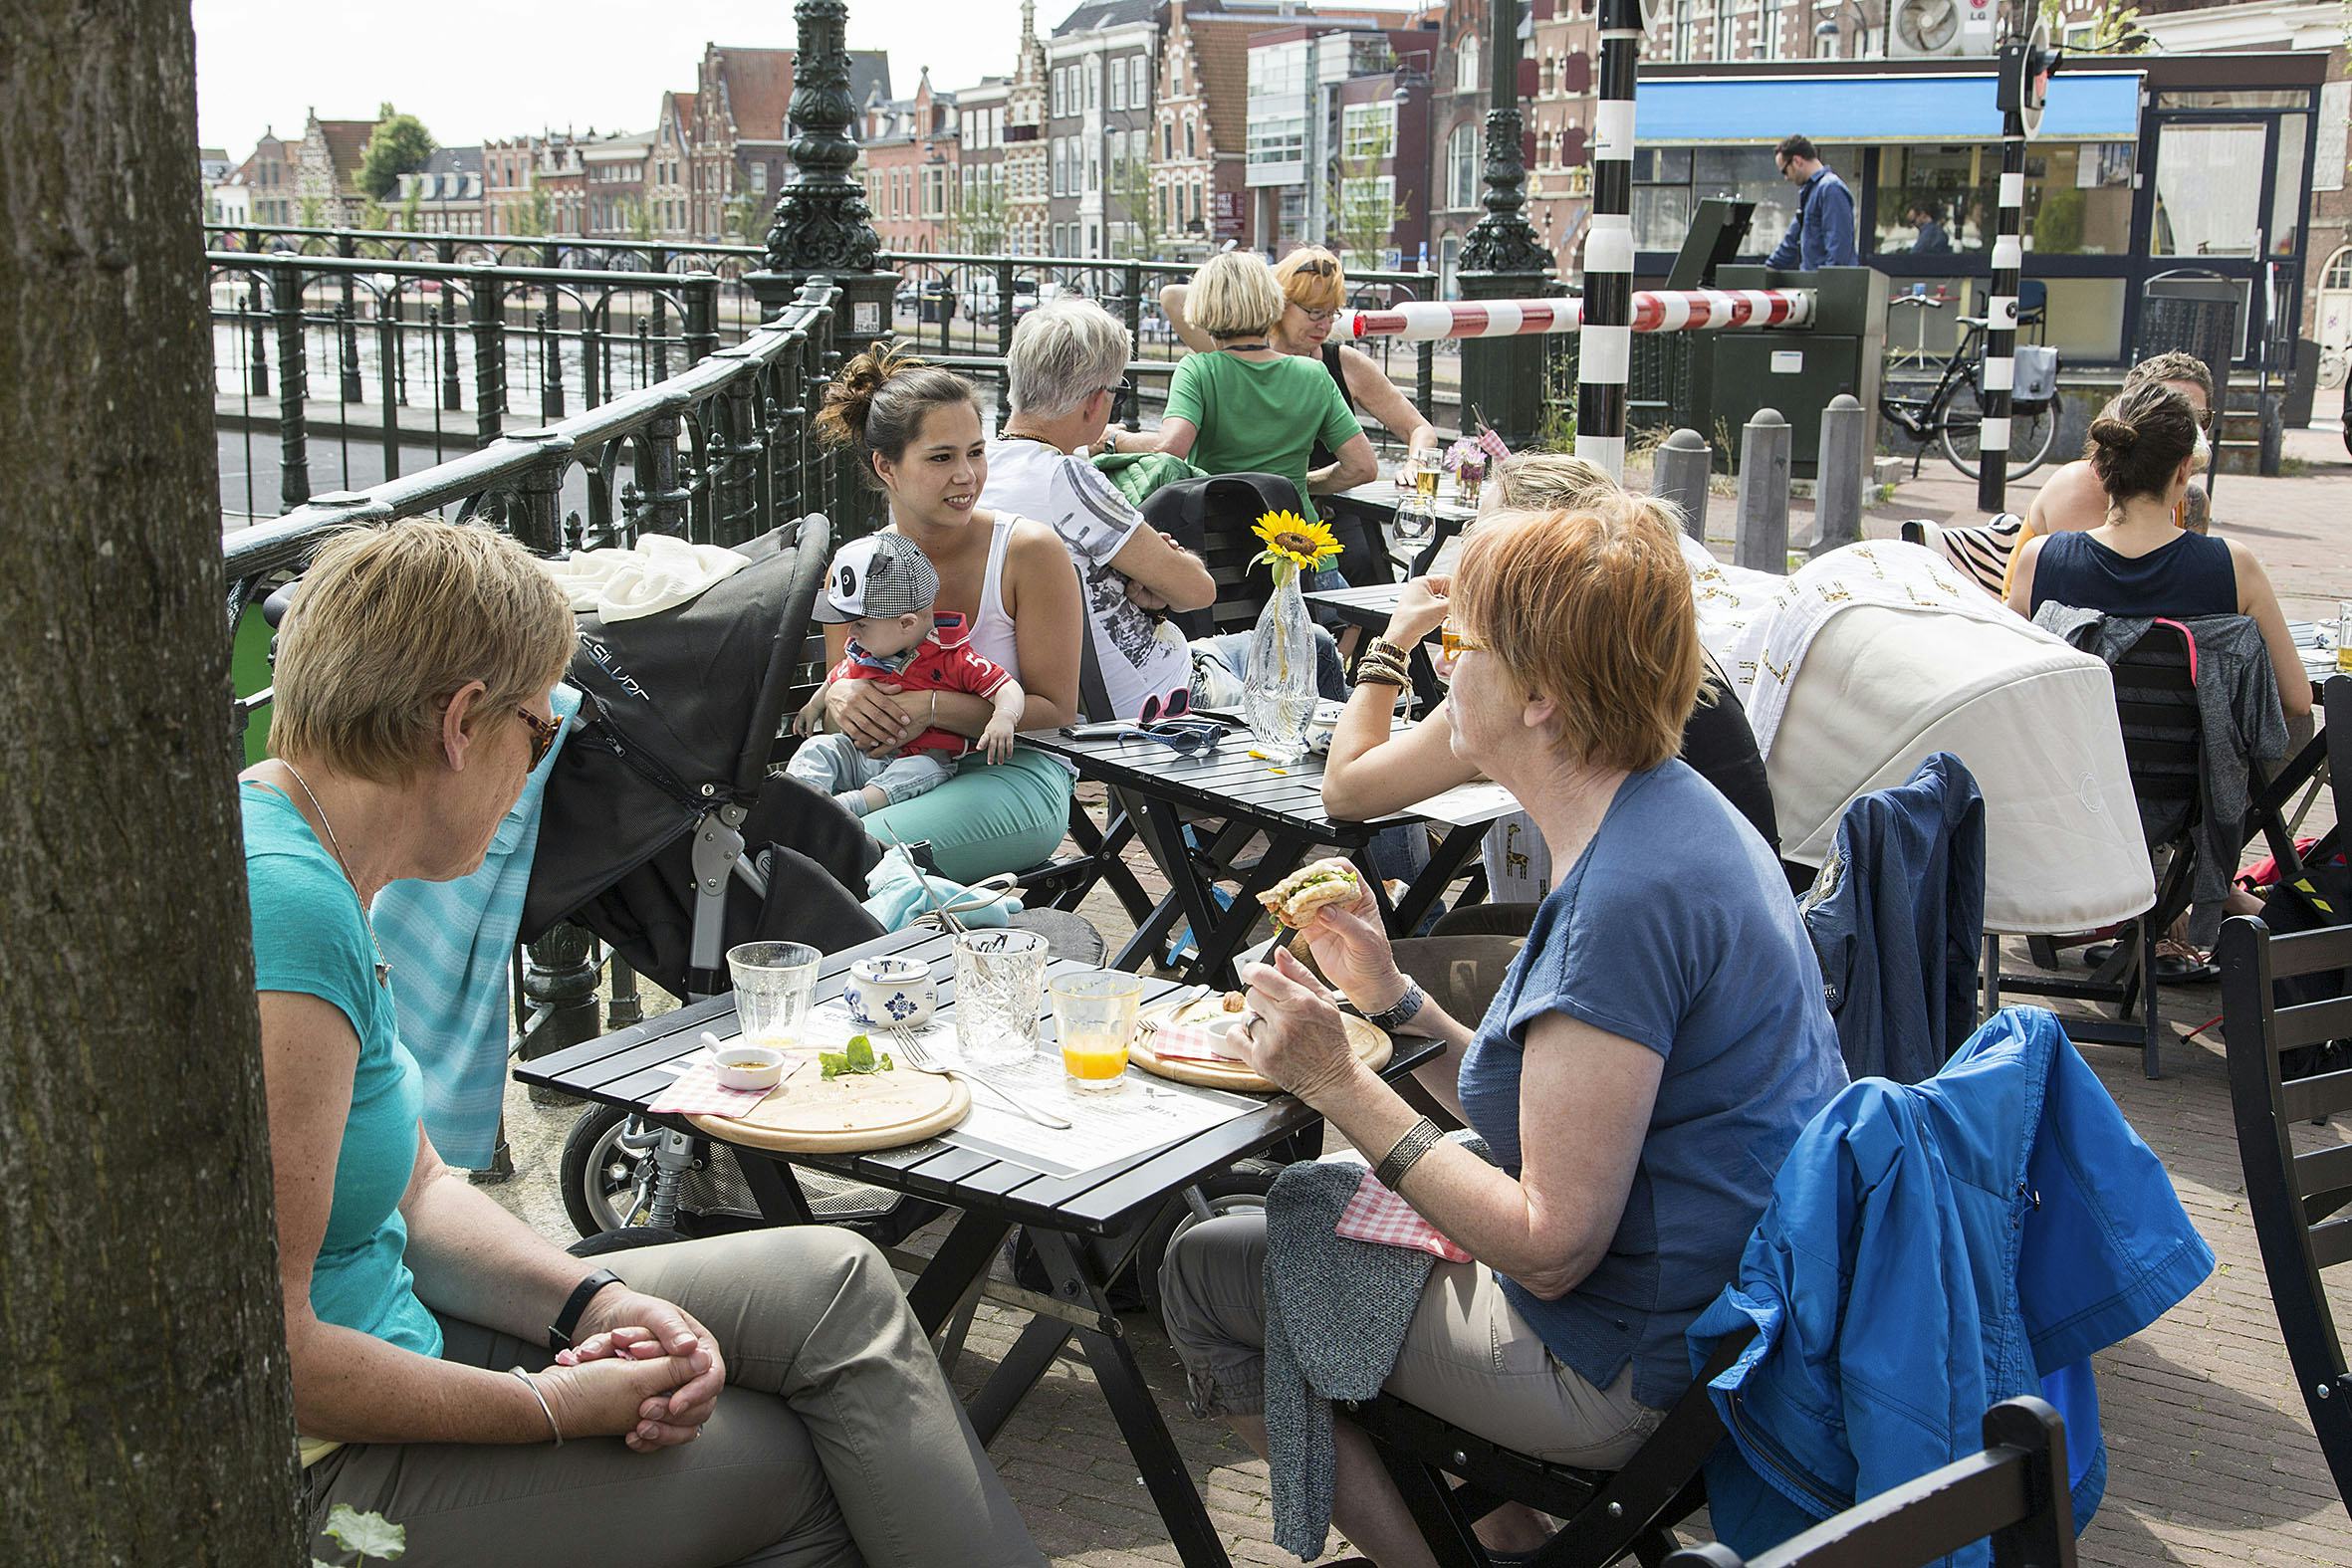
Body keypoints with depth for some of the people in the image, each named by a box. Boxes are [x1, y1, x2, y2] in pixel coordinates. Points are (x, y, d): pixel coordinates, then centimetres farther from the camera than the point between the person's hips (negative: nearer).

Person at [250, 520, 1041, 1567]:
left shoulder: (306, 863, 7)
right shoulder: (289, 906, -26)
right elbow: (269, 1350, -27)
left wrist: (592, 1302, -3)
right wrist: (551, 1408, -16)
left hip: (387, 1337, 10)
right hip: (326, 1476, -10)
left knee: (833, 1281, 6)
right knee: (802, 1462, -4)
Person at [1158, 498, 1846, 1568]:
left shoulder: (1627, 899, -28)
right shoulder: (1667, 817, 4)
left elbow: (1551, 1246, -26)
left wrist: (1338, 1085, -22)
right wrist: (1392, 998, 3)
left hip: (1637, 1375, -10)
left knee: (1203, 1275, 3)